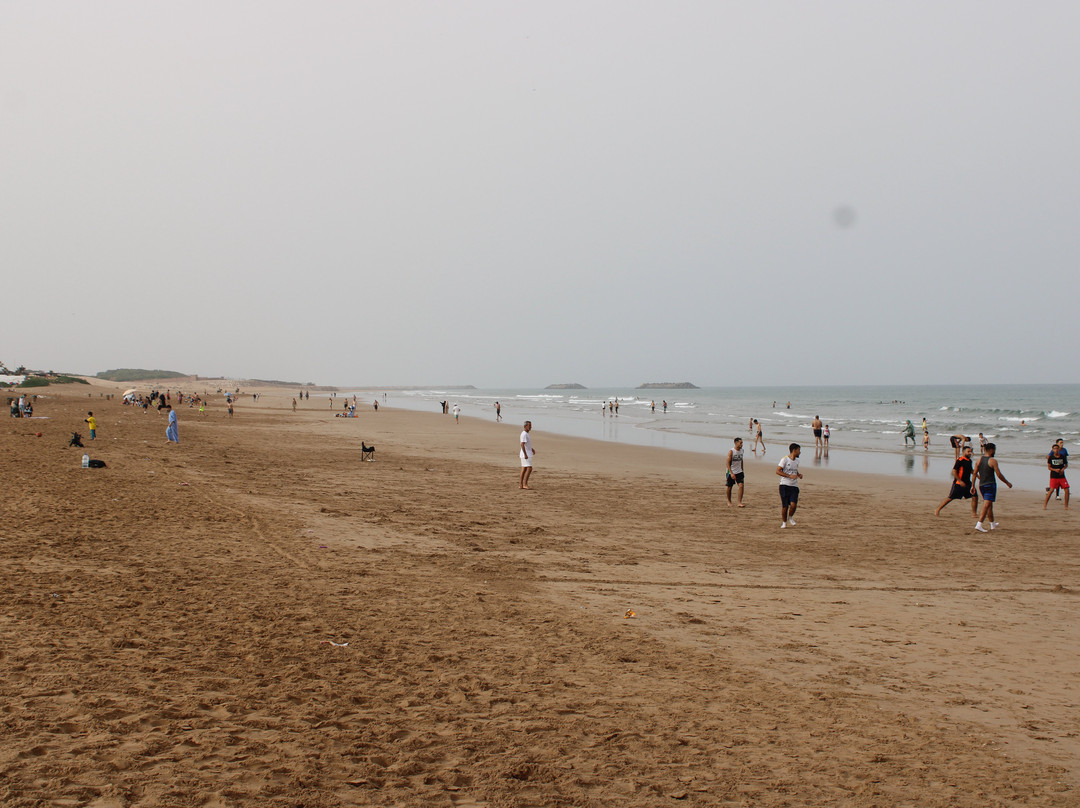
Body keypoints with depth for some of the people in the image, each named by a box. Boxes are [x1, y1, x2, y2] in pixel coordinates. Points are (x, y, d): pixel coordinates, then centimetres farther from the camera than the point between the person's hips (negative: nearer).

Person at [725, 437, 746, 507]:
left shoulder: (741, 450, 4)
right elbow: (728, 463, -18)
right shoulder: (731, 451, -16)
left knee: (741, 486, -12)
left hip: (739, 472, 4)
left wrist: (742, 471, 19)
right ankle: (729, 502, 28)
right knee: (729, 487, 8)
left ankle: (740, 503, -11)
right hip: (731, 472, -4)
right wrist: (731, 473, -25)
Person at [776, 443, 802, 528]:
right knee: (785, 506, -1)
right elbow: (778, 471, -14)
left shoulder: (796, 460, 14)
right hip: (784, 485, -5)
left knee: (793, 504, -13)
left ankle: (790, 518, 15)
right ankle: (784, 522, 20)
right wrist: (790, 476, -20)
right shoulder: (785, 459, -8)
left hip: (794, 486, 5)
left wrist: (798, 474, 8)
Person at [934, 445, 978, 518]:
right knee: (950, 498, -2)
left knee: (975, 497, 0)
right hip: (958, 483, -7)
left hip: (967, 483, 7)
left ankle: (974, 513, 10)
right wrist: (960, 481, -21)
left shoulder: (969, 461, 11)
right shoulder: (960, 460, -15)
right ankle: (938, 509, 10)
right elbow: (954, 471, -18)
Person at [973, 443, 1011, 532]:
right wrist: (1007, 483, 2)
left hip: (981, 485, 7)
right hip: (990, 485, -7)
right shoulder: (993, 461, -11)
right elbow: (999, 475, -11)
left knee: (989, 505, 21)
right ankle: (979, 525, -20)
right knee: (987, 505, -9)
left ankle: (992, 523, 33)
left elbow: (975, 473, 8)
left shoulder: (979, 460, 7)